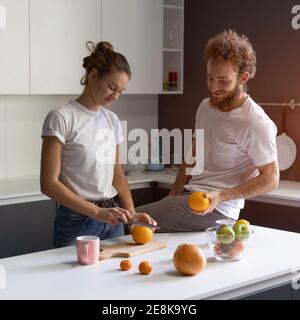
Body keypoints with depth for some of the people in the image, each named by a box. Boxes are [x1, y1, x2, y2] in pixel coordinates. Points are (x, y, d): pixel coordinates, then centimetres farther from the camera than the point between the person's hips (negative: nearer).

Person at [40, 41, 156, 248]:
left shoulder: (112, 120, 7)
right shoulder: (61, 118, -12)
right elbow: (49, 184, -16)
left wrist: (131, 212, -3)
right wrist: (97, 212, -23)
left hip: (112, 219, 6)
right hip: (77, 221, -6)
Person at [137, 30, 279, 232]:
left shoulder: (256, 123, -16)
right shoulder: (206, 107, 10)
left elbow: (270, 179, -13)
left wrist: (221, 196, -23)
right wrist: (172, 196, 10)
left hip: (216, 209, -9)